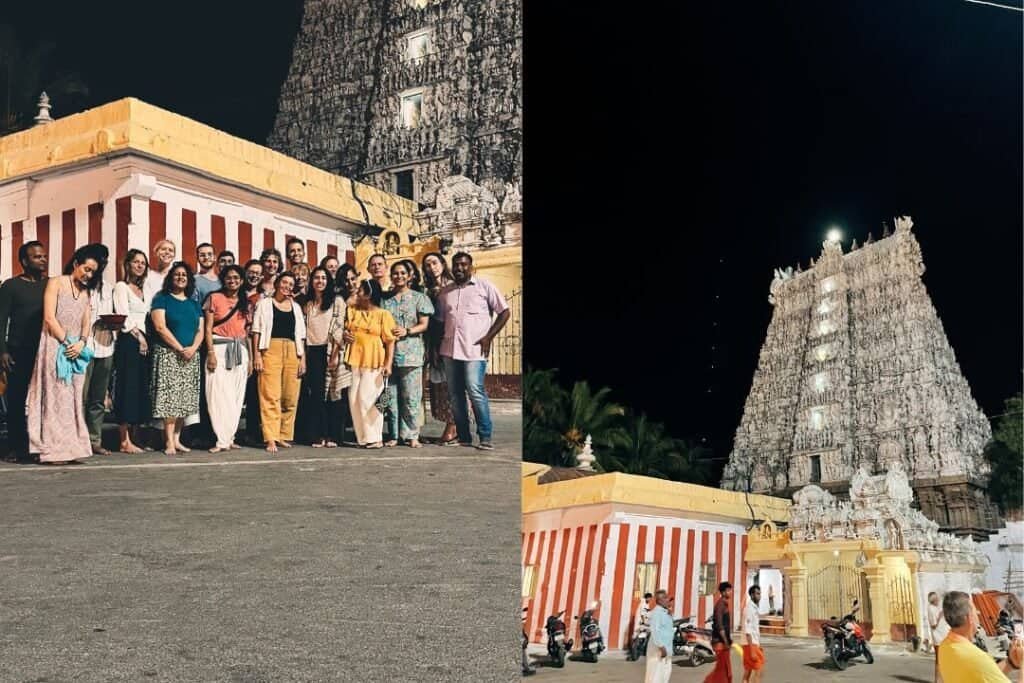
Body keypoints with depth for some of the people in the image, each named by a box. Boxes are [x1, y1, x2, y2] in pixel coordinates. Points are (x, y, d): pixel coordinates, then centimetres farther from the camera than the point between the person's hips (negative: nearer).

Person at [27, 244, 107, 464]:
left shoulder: (85, 292, 17)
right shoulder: (55, 283, -1)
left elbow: (86, 322, 11)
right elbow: (49, 318, -9)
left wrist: (81, 343, -8)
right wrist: (66, 342, -12)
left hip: (75, 350, 6)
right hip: (55, 347, -6)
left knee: (74, 398, 3)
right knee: (55, 396, -7)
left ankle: (72, 447, 4)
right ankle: (55, 448, -6)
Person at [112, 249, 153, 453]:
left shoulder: (143, 289, 20)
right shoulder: (121, 286, -2)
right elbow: (124, 317, -9)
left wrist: (145, 338, 7)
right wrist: (138, 336, -7)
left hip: (143, 341, 8)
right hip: (128, 342, -8)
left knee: (141, 389, 6)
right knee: (128, 388, -9)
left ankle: (134, 438, 10)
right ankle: (125, 441, -8)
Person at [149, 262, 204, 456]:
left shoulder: (194, 304, 16)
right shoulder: (162, 299, 2)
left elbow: (200, 330, 11)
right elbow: (160, 327, -9)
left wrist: (193, 348, -9)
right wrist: (180, 348, -14)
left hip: (191, 357, 5)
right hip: (168, 354, -5)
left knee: (185, 399, 2)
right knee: (170, 396, -10)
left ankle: (176, 439, 6)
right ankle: (169, 442, -10)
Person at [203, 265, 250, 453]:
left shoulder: (245, 303, 14)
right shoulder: (214, 298, 2)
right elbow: (208, 328, -3)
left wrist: (250, 358, 11)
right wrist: (211, 353, -13)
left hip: (240, 351, 5)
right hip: (220, 348, -4)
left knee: (236, 396, 3)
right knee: (219, 395, -8)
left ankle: (229, 437, 9)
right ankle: (222, 440, -7)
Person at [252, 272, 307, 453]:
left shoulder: (296, 307, 20)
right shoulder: (264, 304, 9)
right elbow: (257, 331, 3)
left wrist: (303, 358, 7)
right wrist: (257, 355, -7)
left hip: (292, 352, 4)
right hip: (271, 350, -4)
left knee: (290, 397, 2)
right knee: (270, 396, -10)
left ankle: (284, 436, 11)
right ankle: (270, 439, -14)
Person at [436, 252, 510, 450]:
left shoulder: (484, 286, 4)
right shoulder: (445, 292, 17)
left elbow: (504, 312, 2)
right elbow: (440, 320, 22)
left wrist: (488, 337, -6)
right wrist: (436, 347, 10)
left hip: (474, 350, -5)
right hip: (450, 349, 5)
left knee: (476, 392, -13)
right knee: (455, 394, 5)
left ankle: (485, 437, -8)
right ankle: (463, 437, 12)